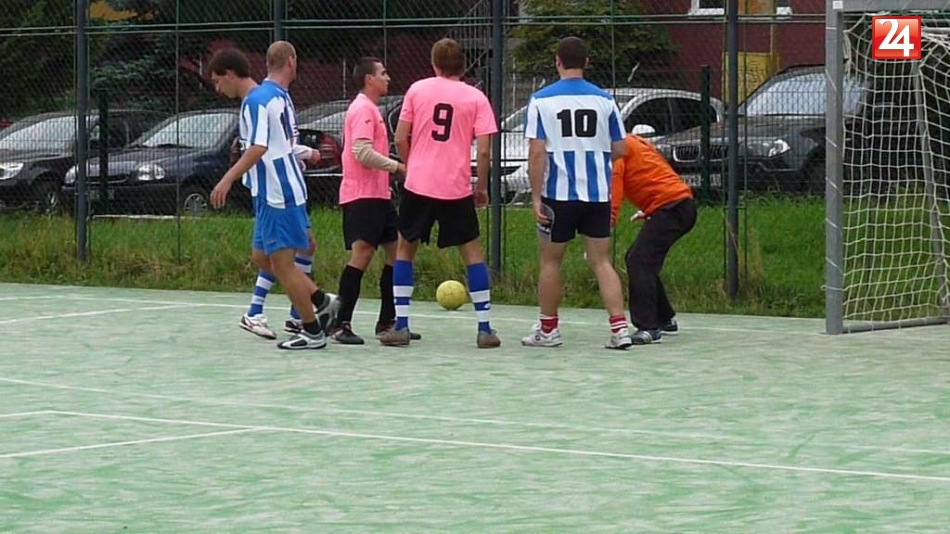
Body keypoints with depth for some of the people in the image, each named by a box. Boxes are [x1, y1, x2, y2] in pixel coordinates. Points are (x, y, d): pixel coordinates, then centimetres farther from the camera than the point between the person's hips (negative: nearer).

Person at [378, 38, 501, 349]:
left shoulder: (417, 90, 1)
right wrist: (482, 187, 7)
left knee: (404, 249, 14)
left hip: (418, 184, 0)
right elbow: (484, 150, -6)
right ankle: (485, 329, 4)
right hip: (457, 189, 0)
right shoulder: (476, 98, 0)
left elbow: (400, 140, 1)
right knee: (472, 252, 10)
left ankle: (401, 326, 7)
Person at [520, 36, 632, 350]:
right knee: (601, 262, 7)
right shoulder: (604, 100, 1)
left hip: (558, 194, -2)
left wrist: (536, 197, -6)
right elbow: (619, 150, 4)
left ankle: (547, 329, 22)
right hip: (598, 194, 2)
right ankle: (619, 327, -5)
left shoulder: (541, 100, -5)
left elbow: (536, 152, -10)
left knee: (550, 261, 13)